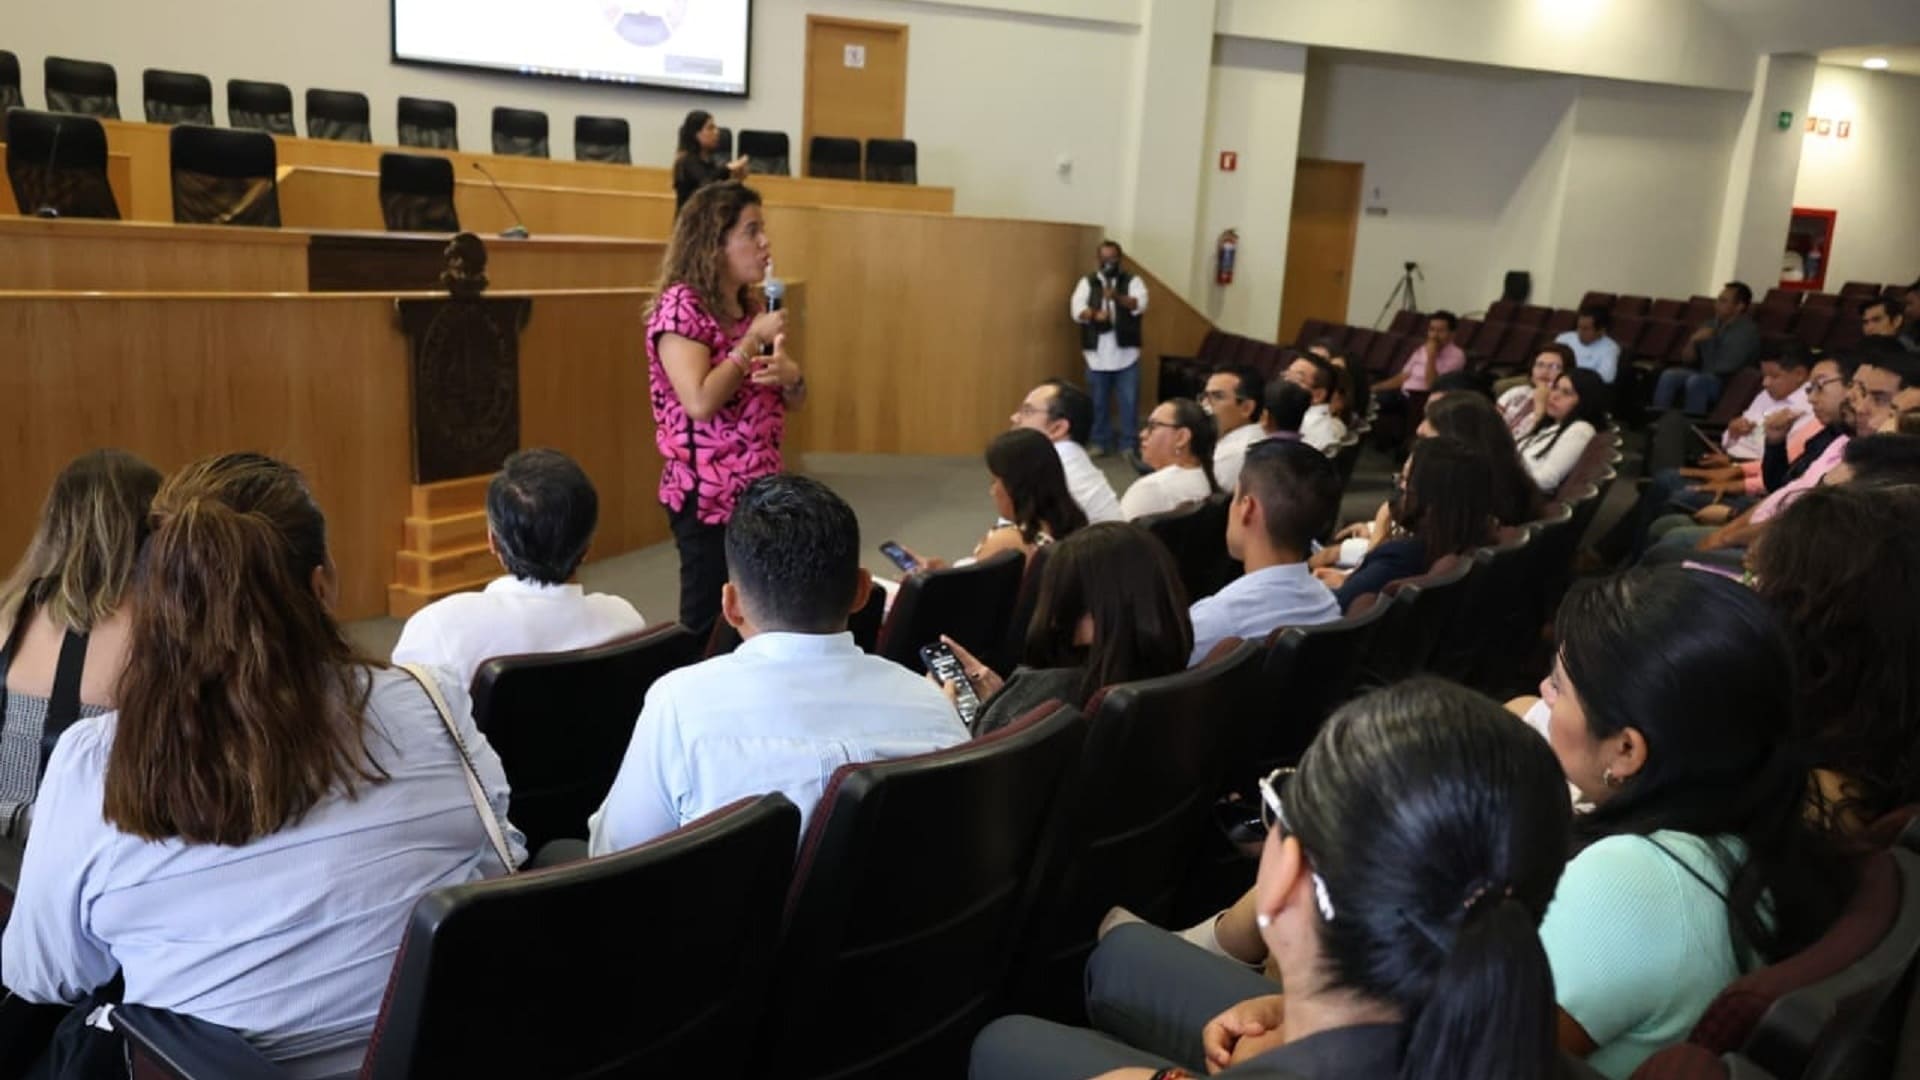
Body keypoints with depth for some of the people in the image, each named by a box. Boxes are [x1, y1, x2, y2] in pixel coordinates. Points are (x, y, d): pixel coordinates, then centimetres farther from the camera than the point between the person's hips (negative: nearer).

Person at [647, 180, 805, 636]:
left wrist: (791, 376, -7)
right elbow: (700, 403, -25)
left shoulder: (750, 308, 12)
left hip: (759, 491, 7)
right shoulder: (681, 305, -12)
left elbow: (792, 401, 16)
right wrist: (753, 341, -15)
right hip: (709, 496, -7)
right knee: (712, 624, 0)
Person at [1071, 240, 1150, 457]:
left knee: (1129, 401, 1)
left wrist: (1117, 296, -32)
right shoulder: (1087, 282, 8)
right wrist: (1094, 315, -26)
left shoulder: (1133, 281, 4)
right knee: (1099, 401, 9)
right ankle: (1100, 442, 21)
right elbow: (1076, 309, -6)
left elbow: (1140, 305, -14)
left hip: (1126, 354, -1)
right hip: (1097, 355, 1)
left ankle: (1128, 444, 10)